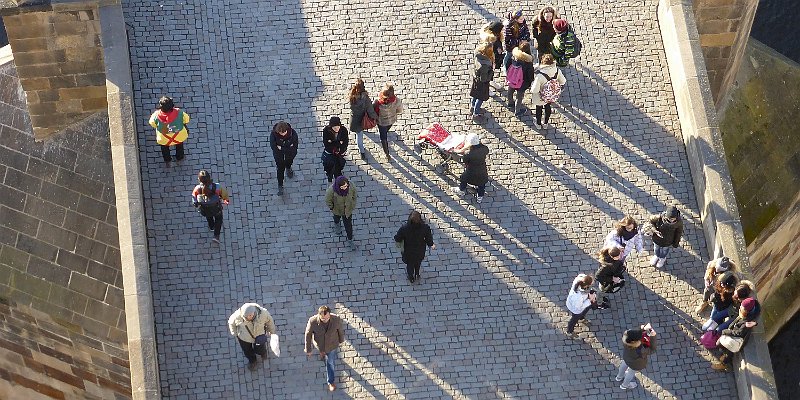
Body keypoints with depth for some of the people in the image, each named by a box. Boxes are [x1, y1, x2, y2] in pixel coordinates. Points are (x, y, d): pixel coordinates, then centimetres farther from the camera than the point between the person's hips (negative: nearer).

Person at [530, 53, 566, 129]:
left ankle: (538, 124, 53)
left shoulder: (540, 75, -40)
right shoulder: (557, 71, -26)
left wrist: (531, 89, -12)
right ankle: (546, 123, 55)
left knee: (539, 109, 28)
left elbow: (535, 90, -34)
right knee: (548, 107, 33)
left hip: (540, 97, -3)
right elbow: (563, 82, -11)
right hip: (551, 96, 3)